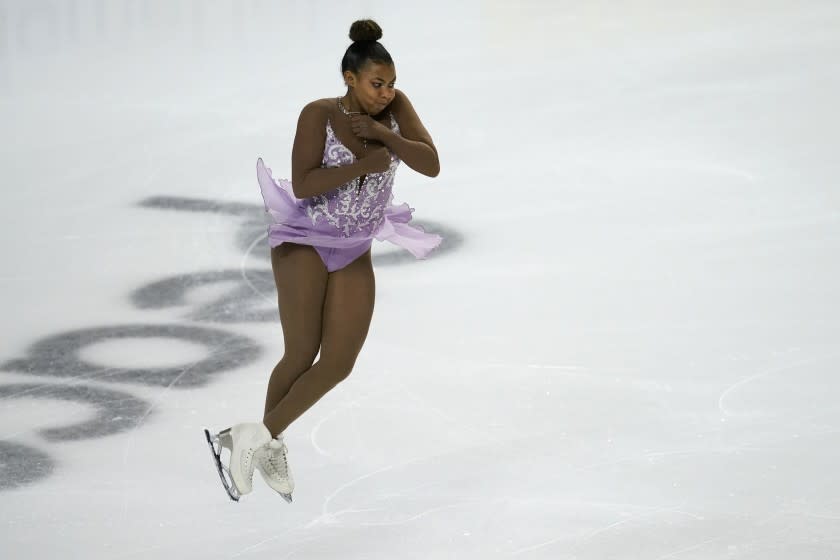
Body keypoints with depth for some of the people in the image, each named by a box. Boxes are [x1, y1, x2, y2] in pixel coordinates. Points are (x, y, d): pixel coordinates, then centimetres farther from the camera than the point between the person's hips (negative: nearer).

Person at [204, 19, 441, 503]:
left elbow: (431, 165, -13)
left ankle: (260, 437, 12)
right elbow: (304, 184, -26)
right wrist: (366, 163, -26)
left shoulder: (395, 106, -5)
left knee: (340, 363, -2)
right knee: (302, 357, -6)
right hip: (306, 243, -5)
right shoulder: (319, 114, -17)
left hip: (355, 254, 5)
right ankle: (268, 442, 15)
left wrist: (382, 133, -23)